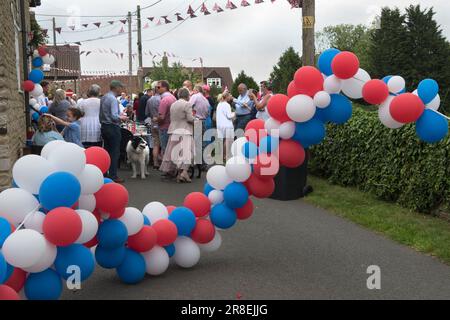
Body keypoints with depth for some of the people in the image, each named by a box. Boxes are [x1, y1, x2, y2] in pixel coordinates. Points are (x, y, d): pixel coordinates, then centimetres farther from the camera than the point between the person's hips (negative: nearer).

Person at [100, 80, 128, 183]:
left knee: (107, 151, 14)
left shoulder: (103, 98, 11)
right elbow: (114, 116, -23)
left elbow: (101, 115, 16)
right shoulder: (113, 99, -16)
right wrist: (122, 117, -6)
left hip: (104, 127, 9)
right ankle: (113, 176, -1)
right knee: (115, 153, -3)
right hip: (113, 128, -9)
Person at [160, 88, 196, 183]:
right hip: (184, 132, -7)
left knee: (174, 152, 14)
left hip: (173, 131, 7)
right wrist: (195, 120, 5)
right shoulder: (187, 104, -8)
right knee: (185, 152, -10)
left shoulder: (173, 105, 13)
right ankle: (183, 172, -24)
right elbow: (190, 119, -14)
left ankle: (171, 171, 19)